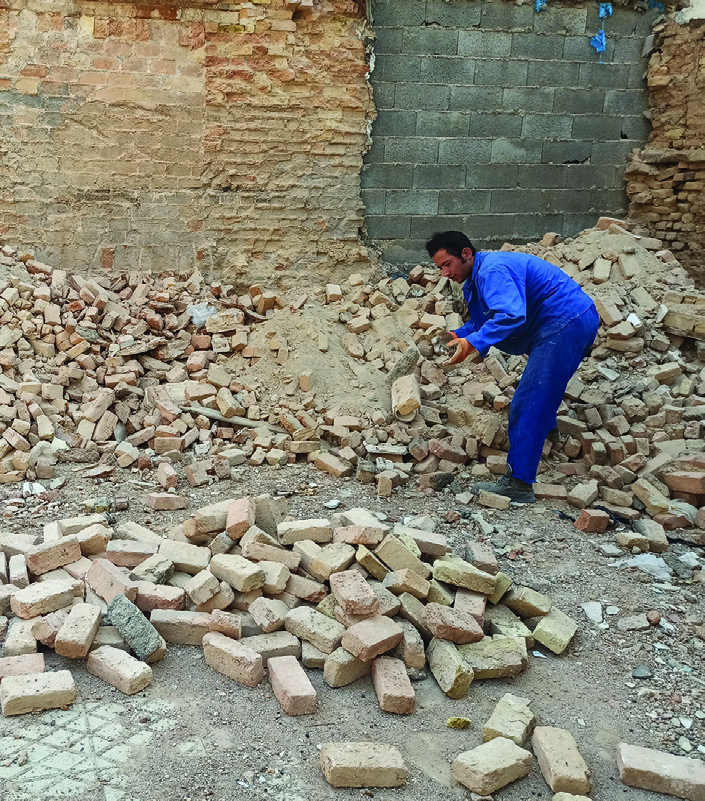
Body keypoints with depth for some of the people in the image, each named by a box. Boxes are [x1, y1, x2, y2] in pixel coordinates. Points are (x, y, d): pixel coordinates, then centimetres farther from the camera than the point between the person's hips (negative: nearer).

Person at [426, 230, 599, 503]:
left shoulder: (492, 271, -20)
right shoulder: (475, 279, 15)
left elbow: (511, 315, -34)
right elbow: (481, 321, 21)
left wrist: (473, 343, -37)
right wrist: (460, 335, 1)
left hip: (567, 324, -11)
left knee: (528, 404, -14)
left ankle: (518, 483, -15)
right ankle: (546, 426, 64)